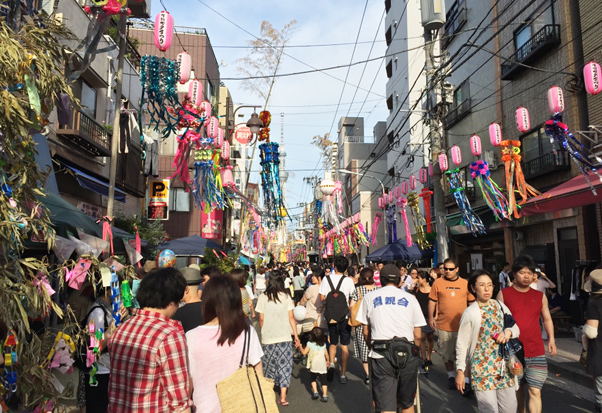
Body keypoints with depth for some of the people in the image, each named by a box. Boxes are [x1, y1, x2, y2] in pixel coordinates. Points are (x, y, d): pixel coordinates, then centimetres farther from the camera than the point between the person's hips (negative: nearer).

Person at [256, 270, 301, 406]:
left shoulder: (262, 297, -5)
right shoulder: (286, 296, -5)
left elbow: (261, 319, -1)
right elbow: (291, 317, -3)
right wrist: (296, 335, 3)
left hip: (268, 337, 1)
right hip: (284, 336, 0)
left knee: (269, 364, 18)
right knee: (284, 364, 6)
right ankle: (283, 396, 3)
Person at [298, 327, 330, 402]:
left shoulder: (310, 344, -7)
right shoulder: (323, 344, 6)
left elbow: (304, 352, -5)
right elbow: (326, 354, 14)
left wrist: (300, 346, 10)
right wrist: (328, 361, 31)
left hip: (313, 366, -3)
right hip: (322, 366, 3)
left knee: (313, 379, 18)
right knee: (323, 380, 6)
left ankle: (315, 392, 8)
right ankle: (325, 395, 2)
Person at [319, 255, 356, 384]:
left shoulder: (326, 279, -6)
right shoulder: (348, 281, -10)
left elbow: (322, 297, -4)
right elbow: (352, 298, -6)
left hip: (331, 316, 2)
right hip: (344, 316, -1)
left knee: (333, 343, 20)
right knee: (344, 345, 6)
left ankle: (331, 363, 1)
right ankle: (343, 374, 8)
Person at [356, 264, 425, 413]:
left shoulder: (369, 297, 9)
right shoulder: (410, 298, 10)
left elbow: (366, 333, 9)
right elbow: (418, 335, 8)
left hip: (381, 356, -1)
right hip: (408, 355, 2)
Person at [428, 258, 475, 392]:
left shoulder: (465, 284, 4)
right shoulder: (438, 283, 0)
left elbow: (471, 302, 12)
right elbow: (432, 301, 4)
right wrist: (431, 317, 1)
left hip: (462, 325, 0)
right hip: (443, 325, 1)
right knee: (447, 354, 14)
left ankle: (466, 381, 8)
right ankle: (451, 377, 33)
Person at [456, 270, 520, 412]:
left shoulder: (500, 306, 4)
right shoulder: (470, 313, -9)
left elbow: (516, 328, 14)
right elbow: (462, 344, -5)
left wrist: (508, 331, -9)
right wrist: (460, 370, -5)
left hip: (503, 366, 5)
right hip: (482, 368, -5)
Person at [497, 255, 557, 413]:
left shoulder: (540, 296, 8)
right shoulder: (504, 294, -1)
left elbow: (547, 319, 15)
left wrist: (551, 338, 3)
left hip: (537, 353, 1)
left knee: (535, 391, -4)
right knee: (518, 388, 14)